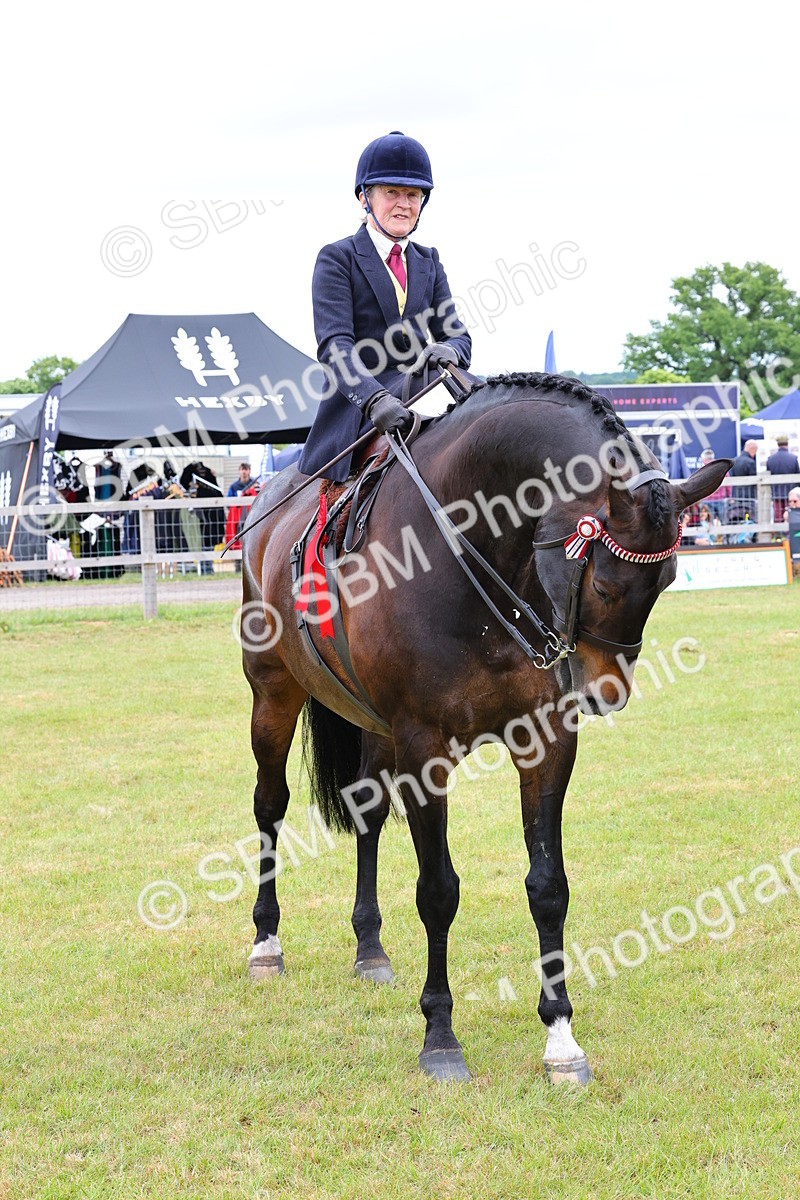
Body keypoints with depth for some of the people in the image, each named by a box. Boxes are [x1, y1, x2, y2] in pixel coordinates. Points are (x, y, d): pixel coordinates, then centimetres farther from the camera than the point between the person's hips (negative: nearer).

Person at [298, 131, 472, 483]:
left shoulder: (428, 262, 20)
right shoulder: (337, 259, 1)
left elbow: (457, 334, 13)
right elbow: (334, 345, -13)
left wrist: (448, 350, -15)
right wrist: (375, 399, -31)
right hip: (357, 409, -4)